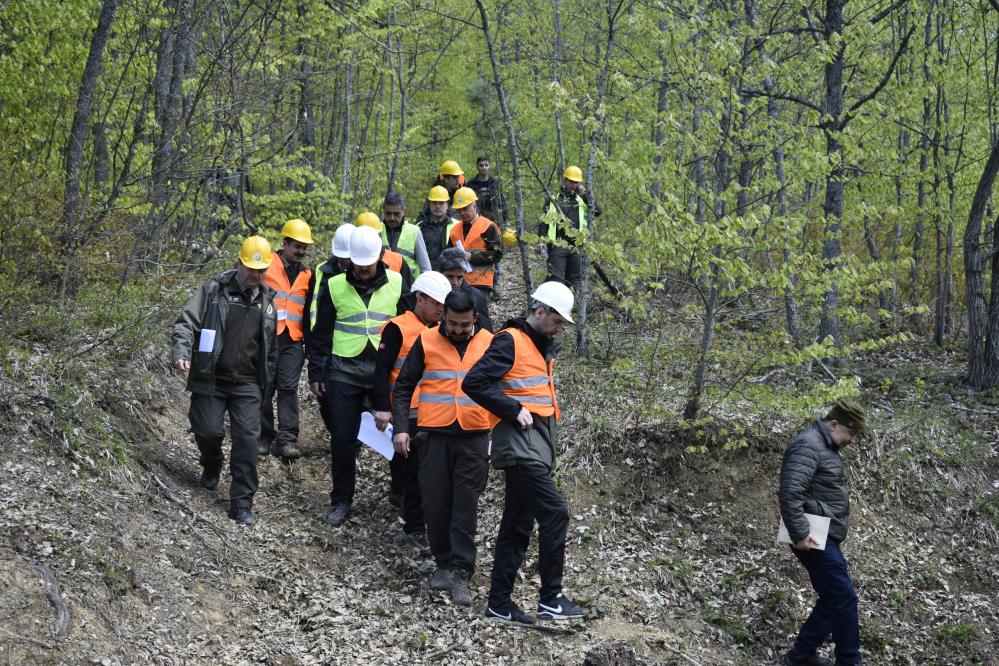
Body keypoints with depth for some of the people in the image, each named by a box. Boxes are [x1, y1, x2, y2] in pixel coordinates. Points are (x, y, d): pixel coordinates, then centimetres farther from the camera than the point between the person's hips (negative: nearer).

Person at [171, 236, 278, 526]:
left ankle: (242, 504, -3)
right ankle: (212, 465, 38)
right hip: (211, 379, -2)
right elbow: (187, 322, -11)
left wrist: (267, 380, 19)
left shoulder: (267, 301, 9)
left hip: (247, 383, 2)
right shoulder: (214, 291, -4)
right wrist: (181, 352, -28)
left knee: (247, 439, -8)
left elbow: (271, 347, 18)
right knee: (208, 431, 0)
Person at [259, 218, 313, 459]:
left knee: (288, 388, -6)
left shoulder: (306, 275, 15)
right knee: (265, 388, 3)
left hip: (293, 341, 3)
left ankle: (287, 439, -8)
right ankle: (264, 436, 13)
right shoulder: (267, 266, 0)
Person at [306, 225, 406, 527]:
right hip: (344, 371, 0)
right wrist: (316, 373, 4)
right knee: (343, 438, 4)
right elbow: (321, 333, 7)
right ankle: (341, 500, 17)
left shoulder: (397, 284, 2)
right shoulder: (335, 286, 2)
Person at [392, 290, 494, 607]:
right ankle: (444, 563, 21)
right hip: (435, 435, 1)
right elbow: (403, 386, 6)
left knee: (466, 506, -4)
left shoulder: (489, 343, 4)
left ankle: (460, 572, -2)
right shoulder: (426, 342, 2)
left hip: (474, 437, -1)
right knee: (436, 503, 5)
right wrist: (401, 428, -3)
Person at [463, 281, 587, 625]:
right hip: (520, 444, -10)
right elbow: (474, 382, -18)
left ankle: (499, 602, 14)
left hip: (538, 446, 10)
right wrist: (514, 411, -17)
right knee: (554, 513, -14)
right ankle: (551, 599, -9)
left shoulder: (542, 346, 21)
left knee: (518, 524, 10)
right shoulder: (510, 342, -9)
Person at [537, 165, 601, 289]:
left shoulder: (582, 200, 16)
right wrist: (541, 240, -7)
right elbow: (544, 221, 6)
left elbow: (597, 212, 1)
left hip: (576, 247, 3)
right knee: (555, 279, -11)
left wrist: (585, 195, -2)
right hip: (557, 246, -3)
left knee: (574, 281, 5)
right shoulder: (553, 199, 10)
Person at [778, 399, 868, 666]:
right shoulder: (808, 445, -18)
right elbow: (790, 492, -27)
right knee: (844, 599, -6)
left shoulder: (826, 446, 16)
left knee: (833, 599, 15)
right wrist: (800, 533, -26)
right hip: (813, 539, -11)